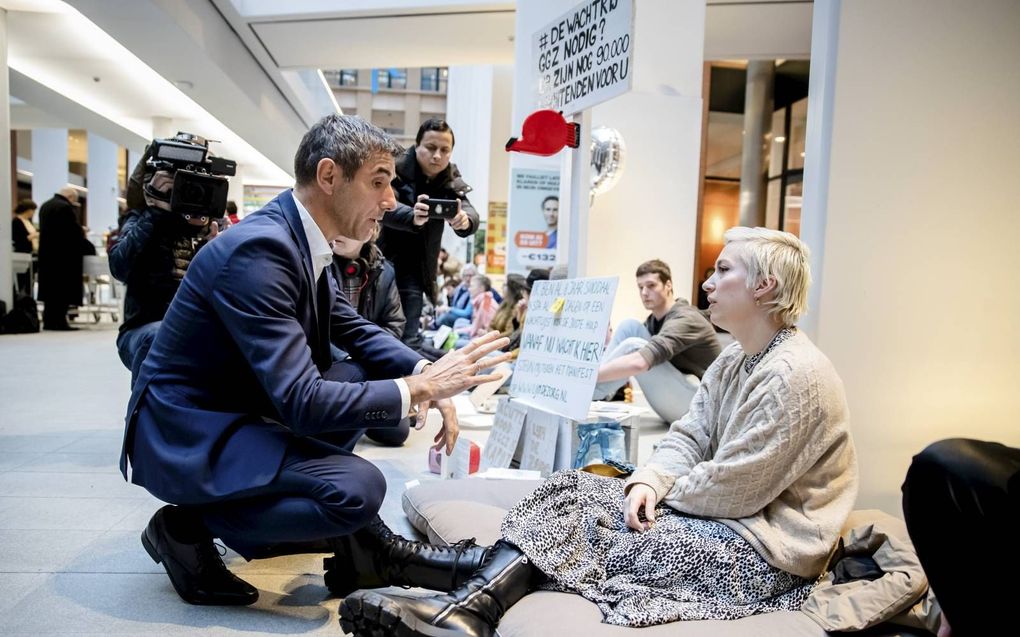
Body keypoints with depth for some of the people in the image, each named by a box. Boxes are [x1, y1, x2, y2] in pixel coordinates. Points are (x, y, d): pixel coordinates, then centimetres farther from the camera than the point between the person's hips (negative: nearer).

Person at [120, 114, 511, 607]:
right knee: (359, 490, -22)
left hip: (239, 407, 9)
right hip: (184, 433, -9)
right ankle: (187, 527, -3)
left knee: (366, 374, 5)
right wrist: (420, 387, -25)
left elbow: (356, 330, 9)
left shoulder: (303, 239, 1)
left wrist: (424, 372, -9)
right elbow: (301, 404, -31)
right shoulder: (258, 249, -27)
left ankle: (354, 537, 9)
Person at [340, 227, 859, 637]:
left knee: (584, 527, -21)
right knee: (573, 489, -9)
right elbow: (687, 437, 7)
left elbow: (732, 489, -22)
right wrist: (647, 482, -12)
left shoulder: (796, 374, -20)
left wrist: (661, 493, -7)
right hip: (724, 518, 8)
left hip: (765, 551, -8)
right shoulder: (733, 360, 12)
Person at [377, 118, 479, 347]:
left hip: (413, 268, 3)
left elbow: (470, 214, -13)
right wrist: (412, 217, -49)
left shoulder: (451, 180, 2)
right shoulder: (396, 167, -10)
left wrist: (464, 220, -38)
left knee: (410, 337, -2)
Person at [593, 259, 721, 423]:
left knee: (633, 346, -27)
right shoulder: (654, 319, 9)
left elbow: (639, 363, -37)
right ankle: (600, 396, -14)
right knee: (629, 326, -6)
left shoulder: (684, 319, -20)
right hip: (671, 400, 8)